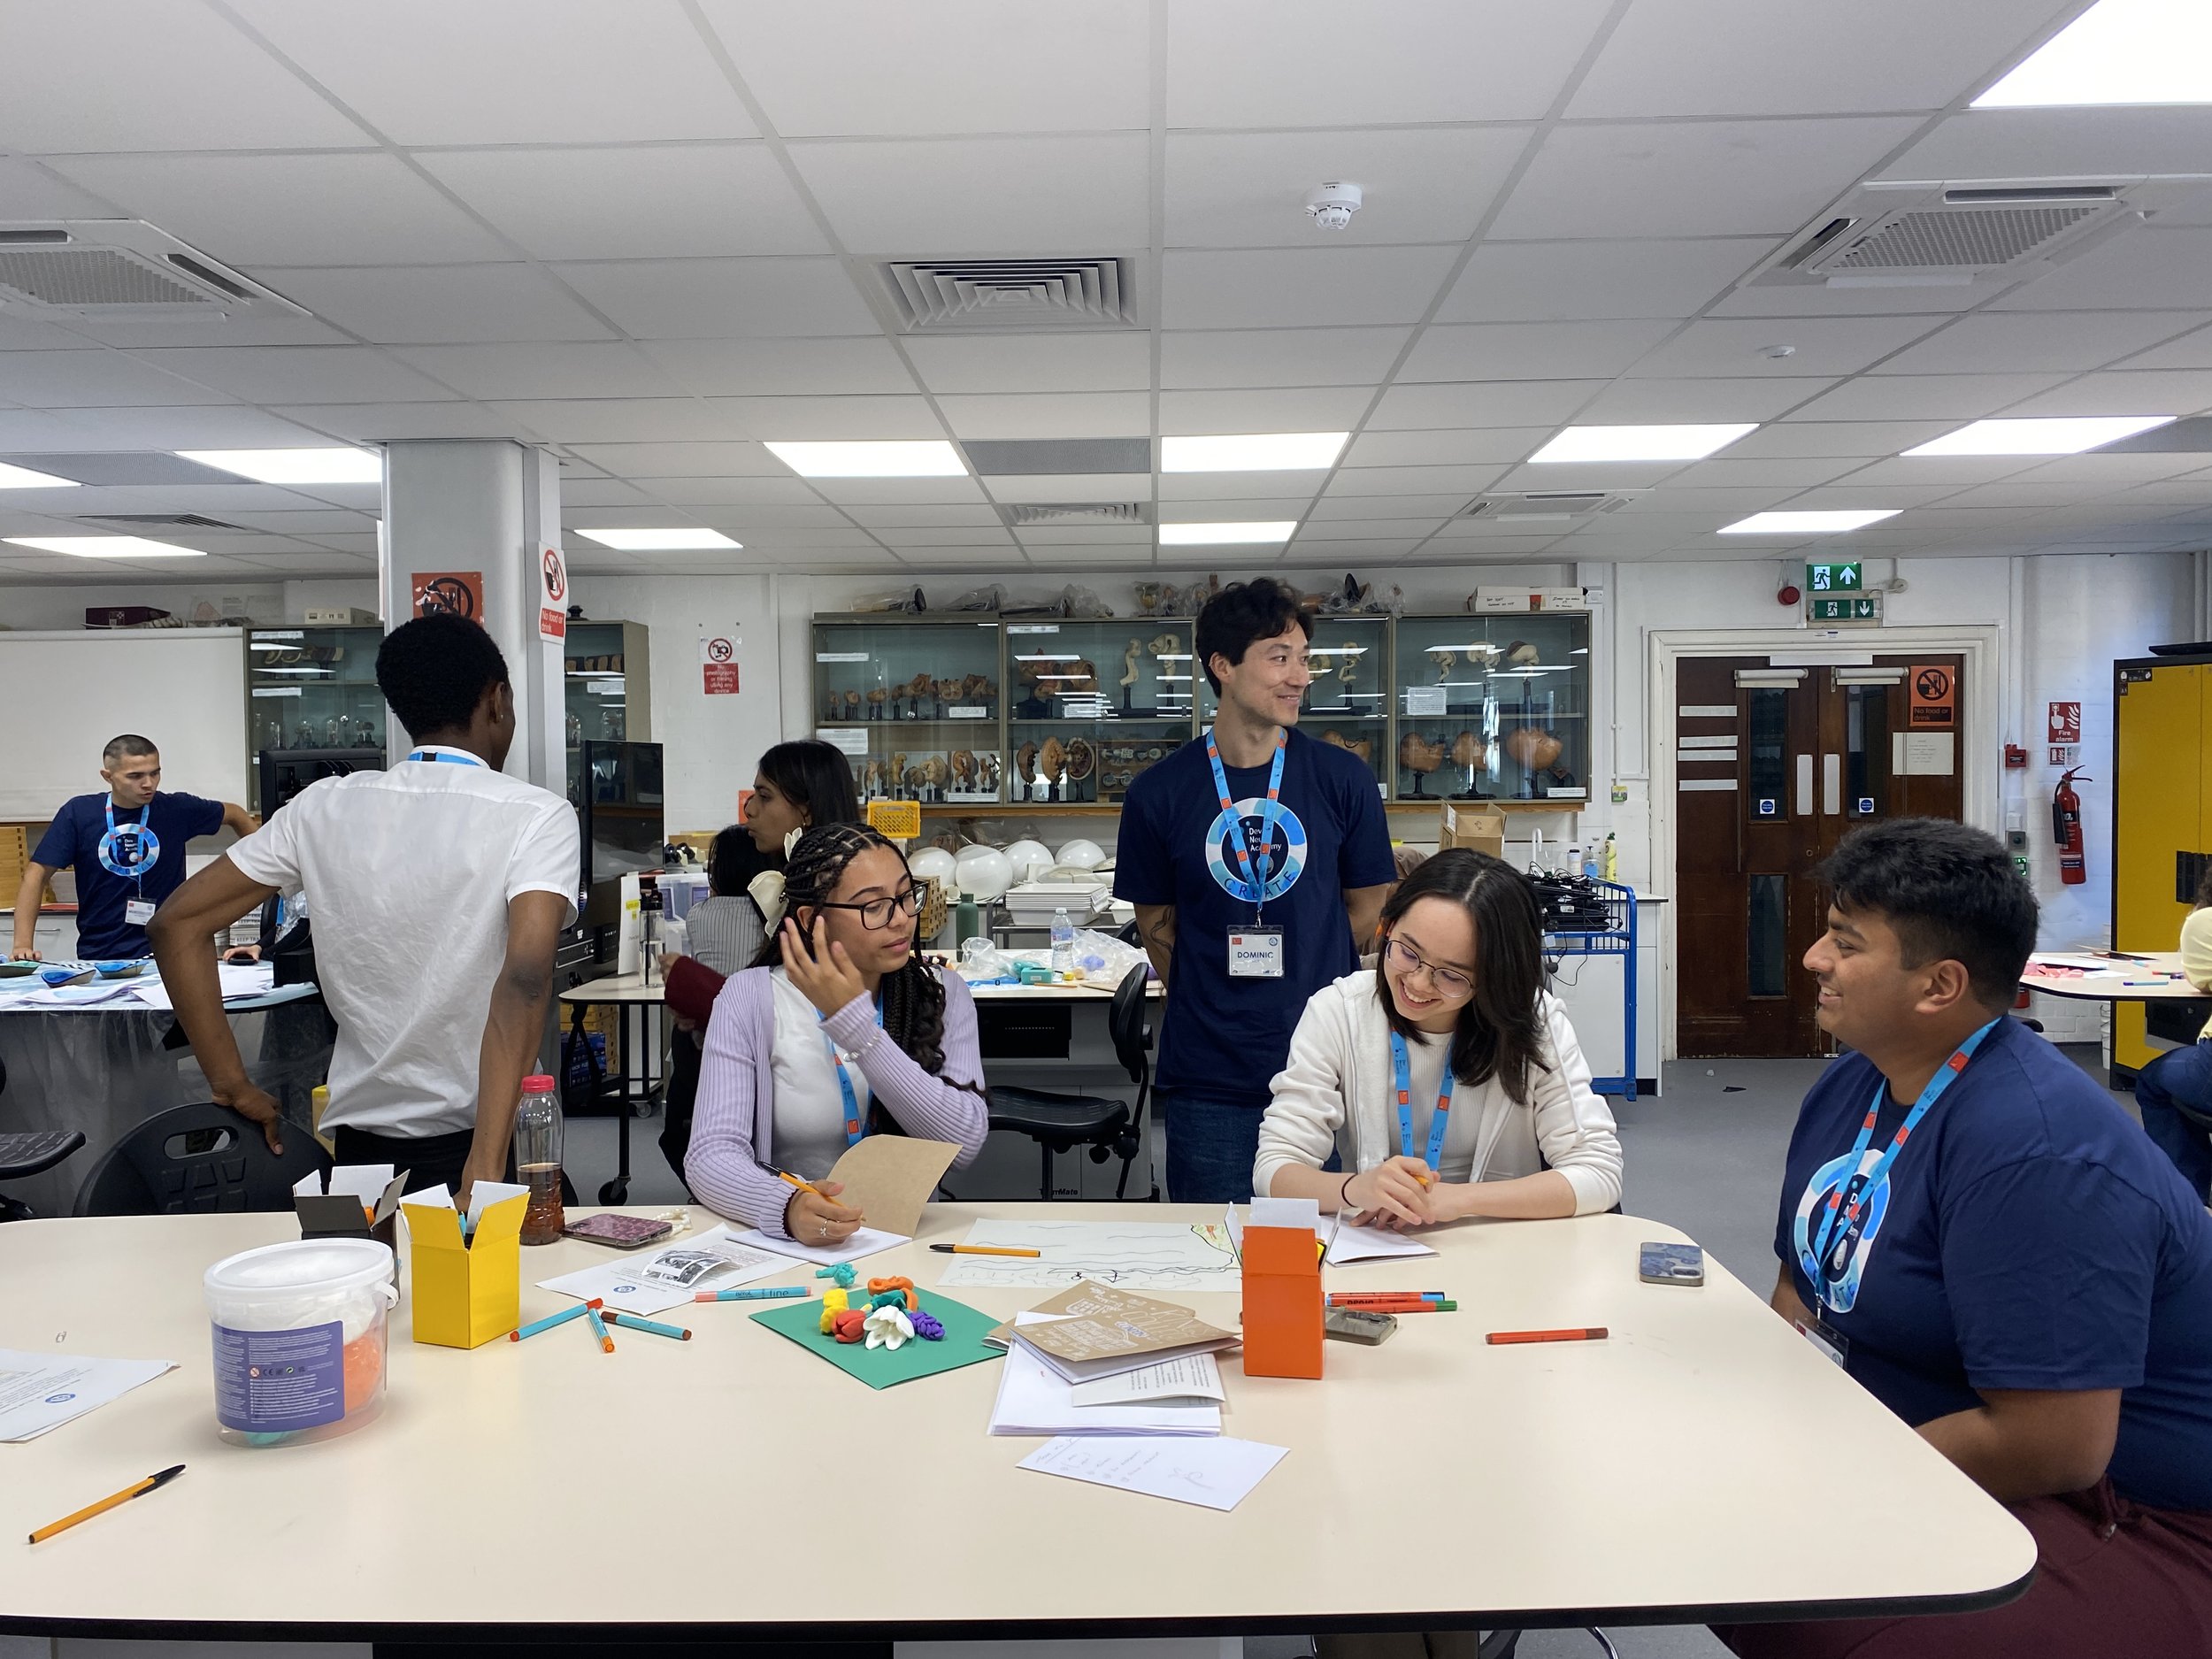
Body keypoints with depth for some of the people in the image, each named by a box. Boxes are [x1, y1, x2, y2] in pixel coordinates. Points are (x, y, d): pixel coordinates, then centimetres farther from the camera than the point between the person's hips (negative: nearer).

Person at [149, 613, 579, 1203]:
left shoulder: (323, 808, 1)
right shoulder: (537, 815, -13)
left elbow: (177, 924, 2)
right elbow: (526, 978, -27)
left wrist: (234, 1088, 5)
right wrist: (484, 1175, -31)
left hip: (361, 1141, 4)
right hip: (479, 1140, -4)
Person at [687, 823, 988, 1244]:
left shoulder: (944, 994, 1)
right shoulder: (751, 998, -4)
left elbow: (964, 1144, -11)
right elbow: (711, 1156, -12)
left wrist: (854, 1023, -18)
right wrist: (789, 1207, -33)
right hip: (790, 1241, 0)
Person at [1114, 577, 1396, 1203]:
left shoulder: (1344, 779, 0)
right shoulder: (1159, 792, -2)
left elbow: (1367, 906, 7)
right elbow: (1156, 921, 7)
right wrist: (1213, 1010, 5)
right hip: (1208, 1084, 0)